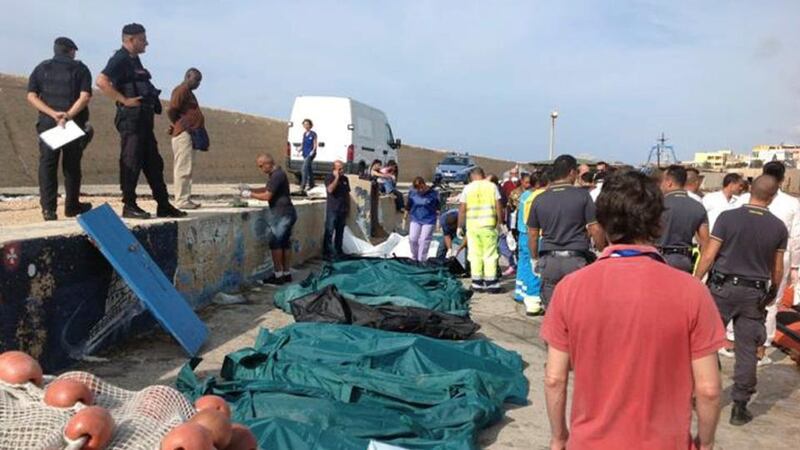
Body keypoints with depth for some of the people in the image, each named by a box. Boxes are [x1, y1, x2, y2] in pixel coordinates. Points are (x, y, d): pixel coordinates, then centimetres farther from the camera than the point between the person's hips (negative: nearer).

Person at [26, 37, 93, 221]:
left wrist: (53, 113, -11)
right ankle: (72, 206, 17)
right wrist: (68, 116, -17)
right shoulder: (80, 68, 2)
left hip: (47, 124, 2)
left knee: (47, 166, 4)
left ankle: (48, 208, -1)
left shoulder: (42, 68, 10)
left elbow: (31, 96, -1)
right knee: (72, 166, 9)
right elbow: (85, 96, -13)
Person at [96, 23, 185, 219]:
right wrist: (124, 100, -20)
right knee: (131, 162, -6)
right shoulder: (120, 59, -8)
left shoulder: (134, 60, 20)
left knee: (153, 163, 10)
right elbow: (101, 81, -21)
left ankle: (164, 206, 16)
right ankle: (129, 206, -1)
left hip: (144, 118, 10)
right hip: (131, 117, -10)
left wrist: (153, 103, 17)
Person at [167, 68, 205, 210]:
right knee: (183, 168, -10)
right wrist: (181, 125, -10)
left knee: (186, 168, 11)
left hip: (189, 135, 11)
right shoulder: (181, 90, -8)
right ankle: (182, 200, -9)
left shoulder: (188, 92, 22)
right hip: (183, 134, -11)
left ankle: (185, 199, 15)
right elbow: (171, 111, -18)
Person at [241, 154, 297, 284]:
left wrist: (250, 194, -7)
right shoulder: (278, 173, 14)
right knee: (285, 243, 11)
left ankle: (278, 275, -1)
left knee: (275, 243, -5)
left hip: (281, 214, -10)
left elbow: (267, 196, -18)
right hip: (286, 213, 10)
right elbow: (267, 189, 23)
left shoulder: (277, 175, -17)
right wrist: (250, 189, 14)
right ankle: (286, 273, 16)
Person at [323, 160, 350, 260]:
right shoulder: (330, 177, -6)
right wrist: (337, 177, -19)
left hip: (342, 209, 6)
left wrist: (348, 207, 13)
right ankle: (327, 252, -2)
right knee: (329, 232, -5)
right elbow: (330, 189, -23)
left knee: (340, 231, 11)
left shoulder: (345, 178, 11)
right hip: (332, 209, -6)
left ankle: (338, 250, 20)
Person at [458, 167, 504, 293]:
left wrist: (460, 226, 9)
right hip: (489, 225, -1)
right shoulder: (492, 186, 3)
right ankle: (491, 283, 6)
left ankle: (477, 283, 11)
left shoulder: (467, 188, 4)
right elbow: (499, 207, 0)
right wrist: (500, 223, 8)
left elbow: (462, 209, 2)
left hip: (472, 226, 1)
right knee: (490, 255, 6)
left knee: (475, 255, 8)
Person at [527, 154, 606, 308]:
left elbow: (532, 234, 10)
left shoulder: (539, 199, 5)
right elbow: (595, 230, -7)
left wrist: (535, 259, 21)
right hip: (576, 260, -3)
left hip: (549, 261, 3)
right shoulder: (582, 196, -4)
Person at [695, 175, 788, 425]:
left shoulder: (728, 217, -8)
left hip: (723, 287, -1)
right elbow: (778, 269, 5)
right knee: (747, 351, 8)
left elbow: (709, 255, -10)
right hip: (754, 293, 2)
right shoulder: (779, 227, -1)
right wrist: (774, 292, 22)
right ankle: (739, 407, 15)